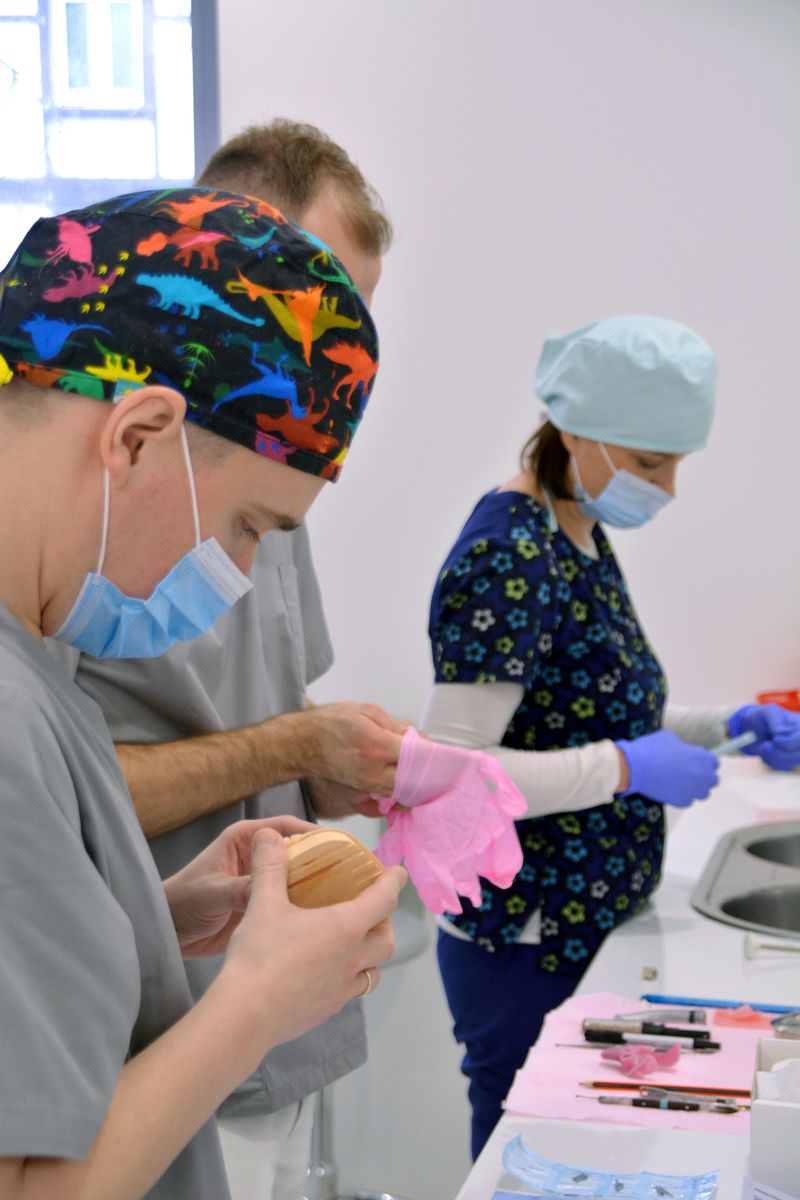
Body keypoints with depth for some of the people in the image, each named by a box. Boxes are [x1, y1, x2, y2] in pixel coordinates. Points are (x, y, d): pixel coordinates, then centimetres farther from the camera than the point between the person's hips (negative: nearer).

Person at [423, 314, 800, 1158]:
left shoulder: (582, 538, 8)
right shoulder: (506, 558, -21)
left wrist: (722, 726, 4)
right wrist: (628, 768, -24)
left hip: (594, 929, 9)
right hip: (527, 952, -9)